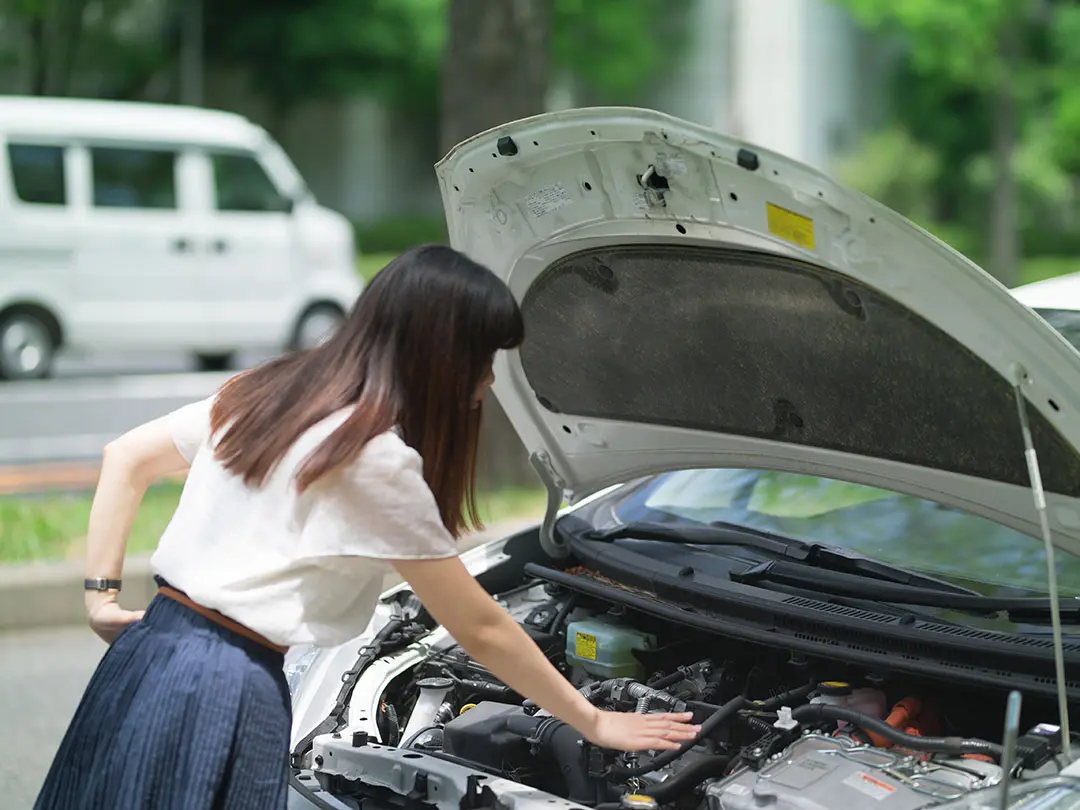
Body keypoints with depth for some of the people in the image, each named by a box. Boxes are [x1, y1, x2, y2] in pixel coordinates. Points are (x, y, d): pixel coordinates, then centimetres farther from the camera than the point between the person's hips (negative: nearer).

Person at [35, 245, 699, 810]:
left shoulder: (268, 392, 10)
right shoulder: (376, 459, -15)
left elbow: (126, 460, 17)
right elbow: (481, 629, -8)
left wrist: (103, 597, 14)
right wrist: (595, 722, 2)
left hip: (149, 655, 9)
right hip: (226, 689, -8)